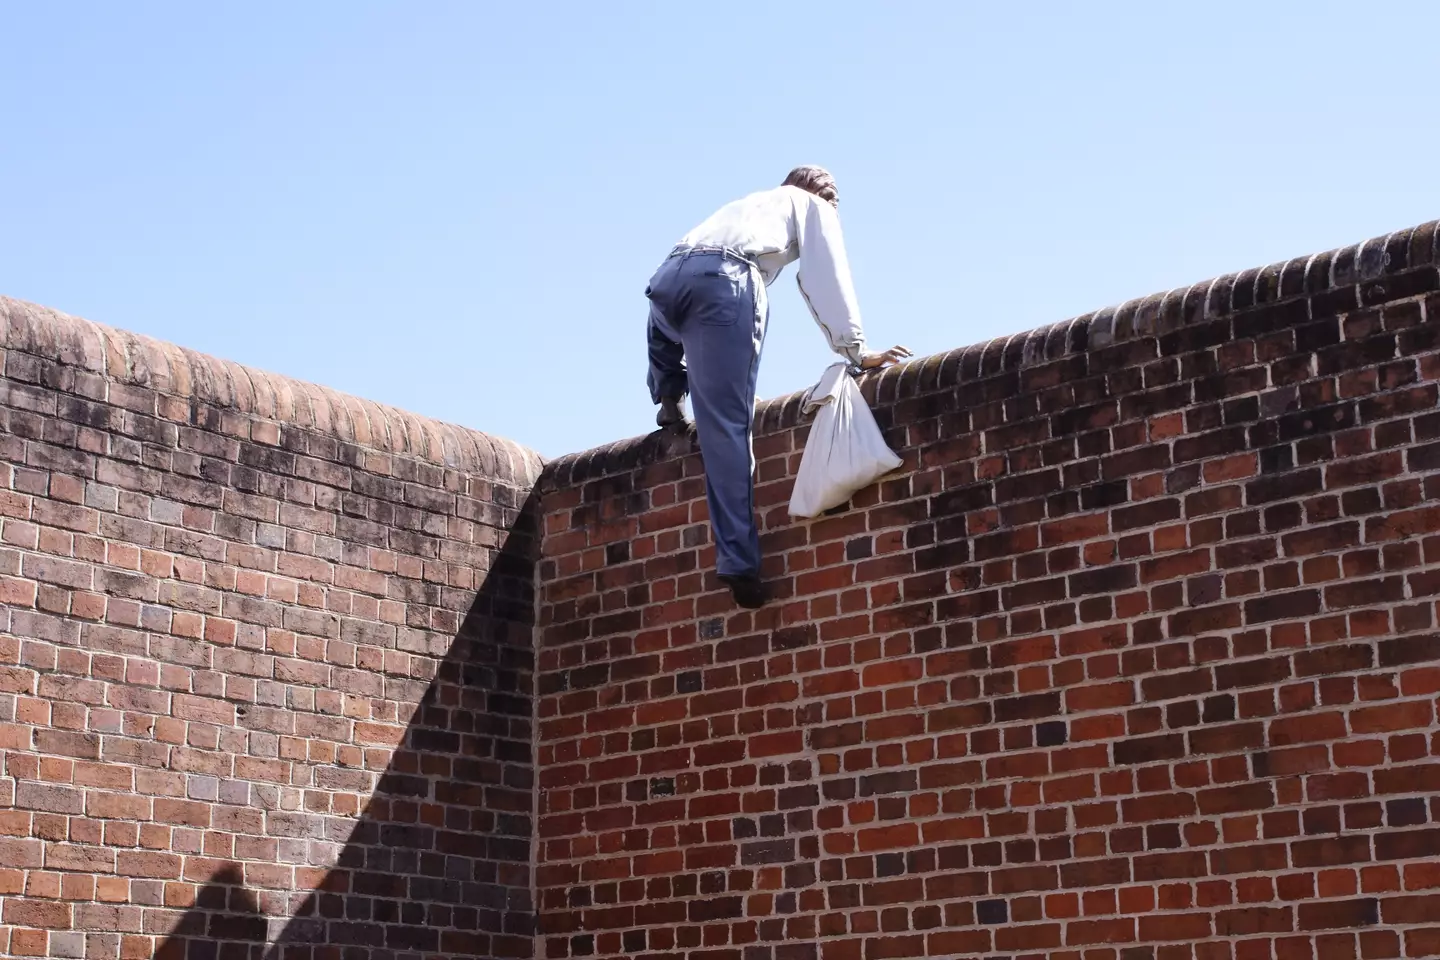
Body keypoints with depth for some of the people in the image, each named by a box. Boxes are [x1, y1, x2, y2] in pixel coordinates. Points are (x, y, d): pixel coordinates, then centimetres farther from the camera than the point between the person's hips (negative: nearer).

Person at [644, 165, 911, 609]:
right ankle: (738, 559, -17)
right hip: (724, 279, -5)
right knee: (727, 427, -9)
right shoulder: (814, 206, 29)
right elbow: (825, 277, 12)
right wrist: (855, 349, 7)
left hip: (667, 277, 5)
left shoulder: (746, 204, 43)